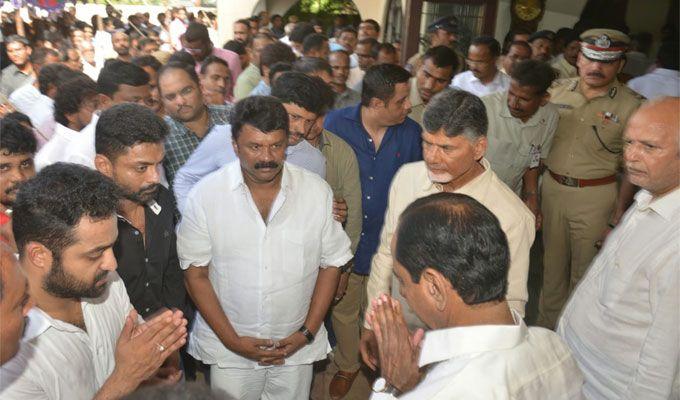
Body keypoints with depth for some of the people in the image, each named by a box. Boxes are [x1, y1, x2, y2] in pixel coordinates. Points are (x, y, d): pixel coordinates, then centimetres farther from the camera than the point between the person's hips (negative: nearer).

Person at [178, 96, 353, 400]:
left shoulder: (317, 192, -9)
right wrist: (232, 340, -10)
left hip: (296, 345, 1)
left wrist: (308, 332, -6)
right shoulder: (205, 195, -12)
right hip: (228, 348, -1)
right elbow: (195, 273, -7)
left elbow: (331, 263, -2)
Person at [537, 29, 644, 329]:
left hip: (596, 196, -3)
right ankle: (547, 323, 36)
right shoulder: (557, 91, 1)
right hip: (552, 188, 3)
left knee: (585, 270, 10)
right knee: (552, 262, 17)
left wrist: (619, 211, -8)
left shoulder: (631, 106, -9)